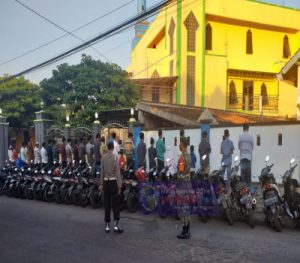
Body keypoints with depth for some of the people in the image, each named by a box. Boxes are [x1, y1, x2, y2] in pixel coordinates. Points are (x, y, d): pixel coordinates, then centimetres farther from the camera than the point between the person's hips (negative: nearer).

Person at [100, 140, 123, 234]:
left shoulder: (103, 157, 4)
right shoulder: (115, 157, -9)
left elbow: (102, 171, 7)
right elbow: (117, 172, -12)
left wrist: (101, 183, 15)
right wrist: (119, 185, -8)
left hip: (106, 182, 4)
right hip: (113, 181, -4)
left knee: (106, 204, 9)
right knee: (115, 204, 0)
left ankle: (107, 225, 14)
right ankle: (116, 225, -3)